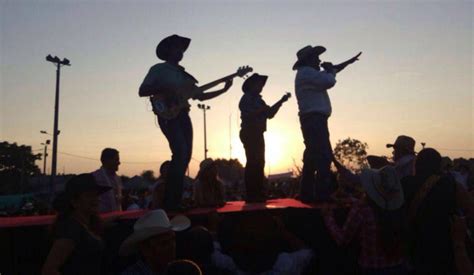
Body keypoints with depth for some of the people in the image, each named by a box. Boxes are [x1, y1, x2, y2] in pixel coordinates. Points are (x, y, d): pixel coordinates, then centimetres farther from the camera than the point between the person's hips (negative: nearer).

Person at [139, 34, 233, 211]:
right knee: (181, 152, -22)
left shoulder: (184, 74, 23)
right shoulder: (158, 69, 5)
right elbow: (142, 91, -4)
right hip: (168, 115, -7)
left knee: (186, 155, 0)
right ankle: (170, 201, -16)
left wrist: (223, 90, 12)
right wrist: (164, 90, -18)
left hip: (183, 115, 7)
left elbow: (200, 96, 20)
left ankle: (175, 200, 7)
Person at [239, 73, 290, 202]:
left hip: (257, 135, 9)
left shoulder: (257, 99, 21)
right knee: (253, 163, -13)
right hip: (250, 133, -9)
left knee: (258, 163, 7)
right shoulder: (246, 98, -3)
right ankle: (251, 195, -12)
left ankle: (258, 194, 11)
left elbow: (269, 114, 19)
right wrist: (264, 108, -15)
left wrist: (281, 101, 12)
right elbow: (248, 113, -17)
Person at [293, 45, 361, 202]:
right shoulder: (307, 72, -7)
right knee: (324, 157, -16)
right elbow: (329, 81, -17)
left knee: (312, 158, 10)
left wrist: (349, 62, 43)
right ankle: (322, 195, -19)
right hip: (314, 119, -11)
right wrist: (329, 69, 4)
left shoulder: (308, 74, 25)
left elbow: (330, 74, 38)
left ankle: (307, 194, 13)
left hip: (312, 120, 11)